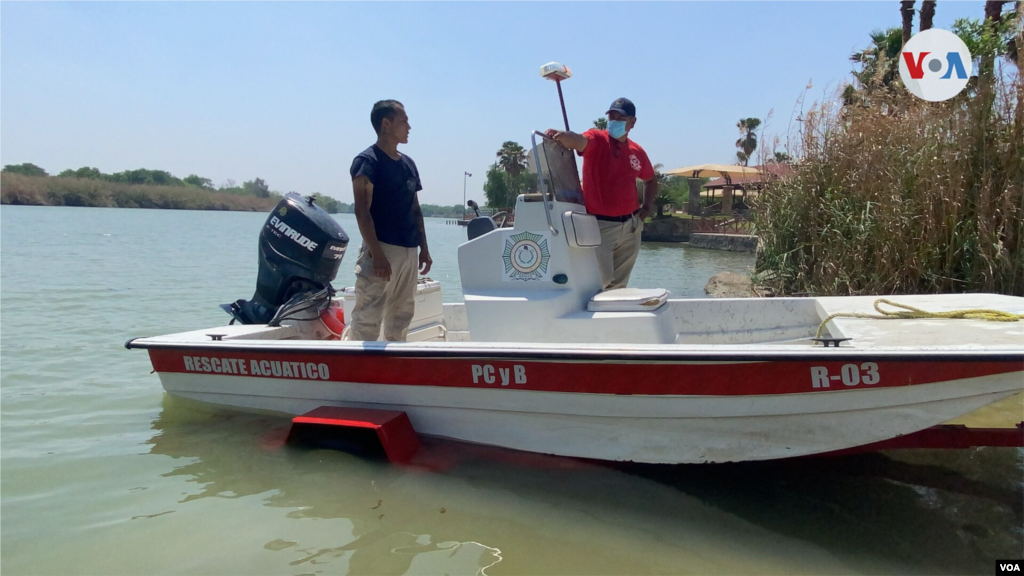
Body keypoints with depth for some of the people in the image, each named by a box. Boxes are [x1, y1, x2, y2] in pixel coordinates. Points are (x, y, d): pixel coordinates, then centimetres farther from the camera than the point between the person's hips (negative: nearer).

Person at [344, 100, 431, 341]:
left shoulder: (408, 164, 16)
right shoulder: (367, 161, -7)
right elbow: (362, 211, -14)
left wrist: (424, 248, 15)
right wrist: (377, 253, -21)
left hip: (408, 251, 8)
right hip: (382, 249, -7)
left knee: (401, 316, 12)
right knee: (367, 319, -10)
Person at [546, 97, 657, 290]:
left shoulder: (637, 151, 8)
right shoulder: (597, 139, -7)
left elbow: (650, 180, 26)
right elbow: (579, 141, -31)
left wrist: (647, 206, 10)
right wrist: (563, 136, -53)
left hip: (630, 226, 5)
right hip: (600, 225, -5)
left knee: (619, 285, 13)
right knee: (601, 284, -10)